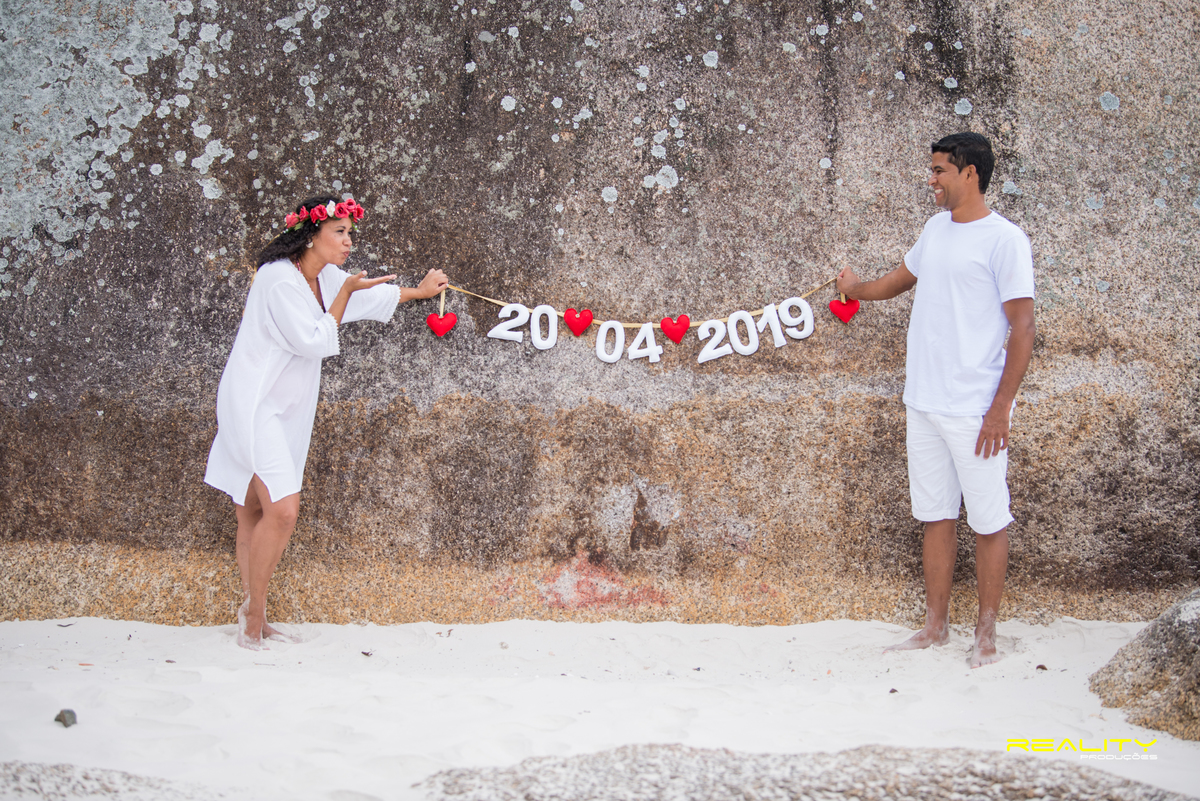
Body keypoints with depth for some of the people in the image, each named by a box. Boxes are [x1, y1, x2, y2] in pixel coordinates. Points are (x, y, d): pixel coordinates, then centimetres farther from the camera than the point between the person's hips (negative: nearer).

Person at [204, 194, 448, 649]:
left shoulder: (325, 278, 12)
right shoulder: (280, 278, -16)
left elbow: (373, 297, 31)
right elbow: (314, 341, -17)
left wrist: (418, 291, 39)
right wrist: (346, 292, -11)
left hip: (284, 411, 9)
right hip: (254, 405, -9)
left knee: (255, 513, 10)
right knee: (283, 509, -18)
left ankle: (252, 621, 12)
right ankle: (254, 611, -5)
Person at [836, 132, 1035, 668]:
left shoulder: (1004, 240, -9)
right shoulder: (935, 229, 13)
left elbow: (1023, 328, -12)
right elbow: (902, 278, 33)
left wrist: (1000, 408, -15)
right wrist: (857, 288, 49)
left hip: (975, 411, -7)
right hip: (924, 403, 7)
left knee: (988, 522, 2)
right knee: (935, 516, 12)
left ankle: (986, 634, 12)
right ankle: (935, 627, 22)